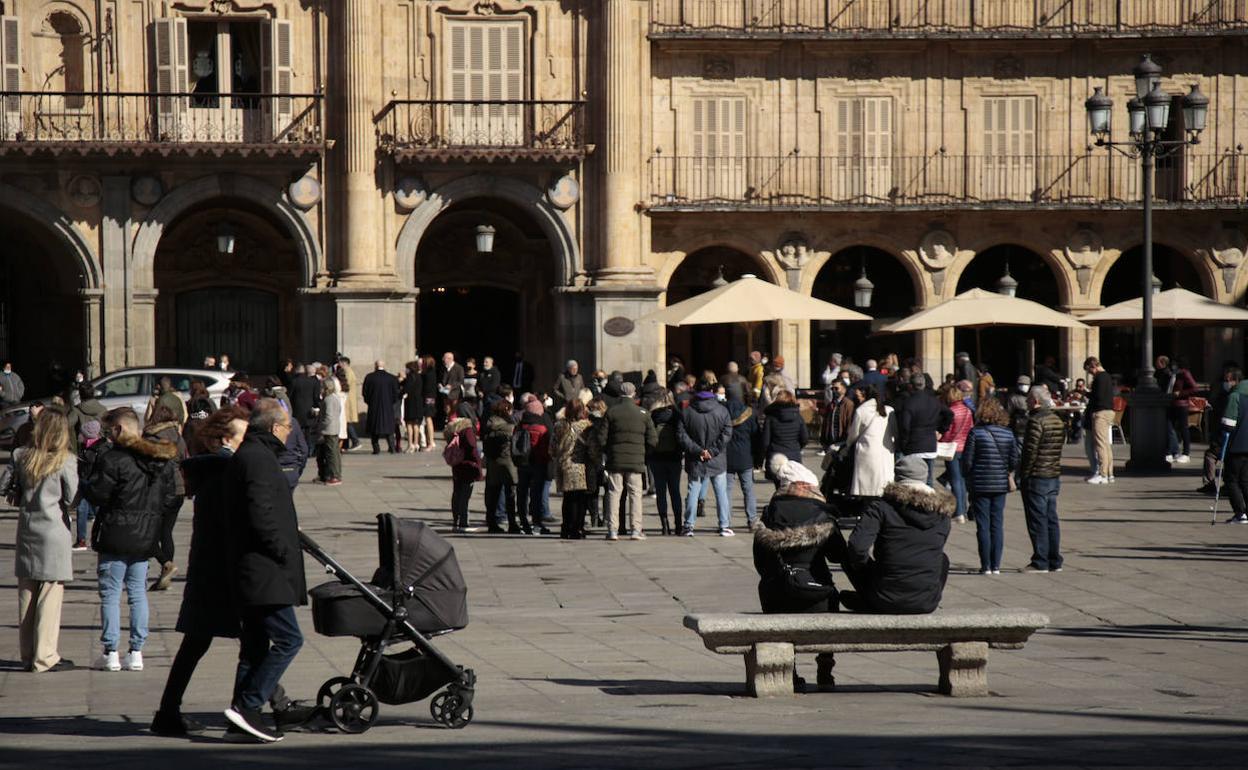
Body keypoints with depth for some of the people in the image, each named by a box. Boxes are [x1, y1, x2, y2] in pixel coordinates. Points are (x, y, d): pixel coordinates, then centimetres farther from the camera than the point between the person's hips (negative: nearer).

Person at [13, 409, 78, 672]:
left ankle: (27, 655, 15)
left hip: (26, 530, 5)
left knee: (26, 594, 11)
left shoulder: (21, 458, 0)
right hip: (54, 532, -5)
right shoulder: (65, 462, -12)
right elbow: (71, 497, -6)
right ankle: (44, 657, -1)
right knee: (51, 595, 0)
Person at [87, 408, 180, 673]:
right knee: (138, 593, 12)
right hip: (146, 538, 6)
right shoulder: (163, 460, 7)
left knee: (110, 594, 1)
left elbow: (96, 494, -14)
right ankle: (136, 651, 11)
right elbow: (172, 499, 9)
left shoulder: (113, 458, -14)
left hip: (115, 536, -6)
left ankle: (110, 652, 0)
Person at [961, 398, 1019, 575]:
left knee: (983, 526, 2)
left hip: (980, 485, -3)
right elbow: (1014, 461, 1)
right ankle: (996, 566, 7)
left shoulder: (976, 433, -9)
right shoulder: (1008, 434, 0)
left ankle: (986, 566, 0)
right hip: (1000, 485, 3)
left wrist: (967, 479, 9)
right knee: (998, 525, 9)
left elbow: (967, 461, -8)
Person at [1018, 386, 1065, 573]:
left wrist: (1023, 475, -12)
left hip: (1036, 478, -8)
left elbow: (1030, 451, -18)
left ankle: (1040, 562, -3)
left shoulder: (1036, 421, -16)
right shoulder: (1058, 420, 12)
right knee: (1051, 519, 12)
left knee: (1037, 520, -4)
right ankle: (1054, 561, 14)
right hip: (1054, 476, 8)